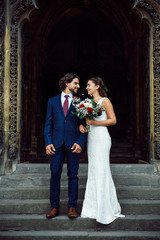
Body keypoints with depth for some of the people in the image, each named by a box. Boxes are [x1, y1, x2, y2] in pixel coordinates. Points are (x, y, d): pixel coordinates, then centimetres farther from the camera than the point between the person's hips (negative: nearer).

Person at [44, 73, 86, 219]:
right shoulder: (53, 101, 12)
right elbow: (48, 124, 8)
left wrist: (80, 142, -9)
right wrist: (48, 142, -3)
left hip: (73, 144, 0)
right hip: (57, 144, 1)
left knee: (73, 175, 3)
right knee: (55, 174, 0)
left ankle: (72, 207, 12)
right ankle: (54, 207, 11)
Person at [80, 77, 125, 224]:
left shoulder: (105, 101, -4)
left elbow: (113, 120, -9)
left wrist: (94, 122, -15)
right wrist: (81, 125, -1)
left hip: (101, 138, -7)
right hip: (91, 138, 7)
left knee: (101, 172, -8)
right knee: (93, 172, 8)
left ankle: (107, 210, 2)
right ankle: (96, 208, 17)